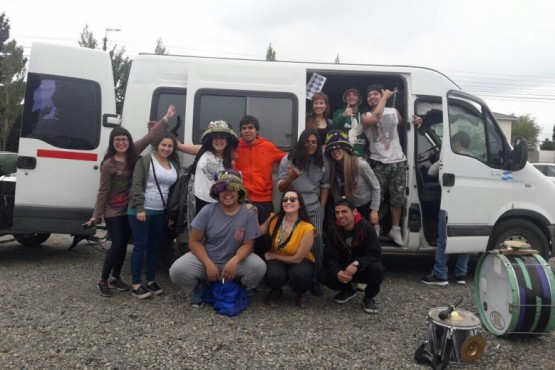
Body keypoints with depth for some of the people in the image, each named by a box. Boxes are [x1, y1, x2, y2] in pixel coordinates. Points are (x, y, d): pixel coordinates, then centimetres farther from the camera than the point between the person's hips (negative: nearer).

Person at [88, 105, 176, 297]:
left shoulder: (133, 154, -2)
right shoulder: (108, 164, -13)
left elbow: (150, 138, -1)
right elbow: (103, 191, -11)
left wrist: (166, 118, 0)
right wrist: (96, 215, -9)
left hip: (129, 209, 5)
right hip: (113, 211, -5)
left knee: (124, 245, 12)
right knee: (117, 245, -6)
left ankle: (115, 278, 27)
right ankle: (103, 280, 11)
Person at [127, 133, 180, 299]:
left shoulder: (174, 165, 10)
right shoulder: (145, 161, -6)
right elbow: (136, 185, -11)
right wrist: (140, 208, -17)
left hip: (160, 212, 6)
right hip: (141, 211, -6)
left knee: (154, 246, 12)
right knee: (141, 246, -3)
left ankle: (151, 281, 23)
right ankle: (135, 284, 6)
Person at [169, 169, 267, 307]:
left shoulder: (249, 214, -11)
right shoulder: (208, 211, -10)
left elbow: (247, 244, -9)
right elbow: (194, 241, -8)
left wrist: (234, 261, -29)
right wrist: (209, 264, -21)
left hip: (233, 261, 0)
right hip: (205, 258, 0)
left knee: (259, 267, -28)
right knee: (177, 271, -26)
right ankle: (200, 286, 10)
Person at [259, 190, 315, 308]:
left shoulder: (307, 228, -21)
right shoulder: (273, 219, -10)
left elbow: (297, 258, -17)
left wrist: (272, 256, -10)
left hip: (300, 262, -2)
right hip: (277, 261, 2)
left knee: (300, 274, -37)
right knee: (273, 275, -32)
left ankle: (302, 293, 2)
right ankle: (276, 291, 7)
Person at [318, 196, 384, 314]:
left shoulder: (366, 227, -21)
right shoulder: (334, 230, -11)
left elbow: (375, 254, -24)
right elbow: (330, 256, -13)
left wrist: (356, 264, -41)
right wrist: (337, 272, -33)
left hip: (363, 269, -3)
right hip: (343, 270, 3)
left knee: (377, 268, -35)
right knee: (322, 275, -21)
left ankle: (368, 297, -5)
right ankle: (348, 290, 9)